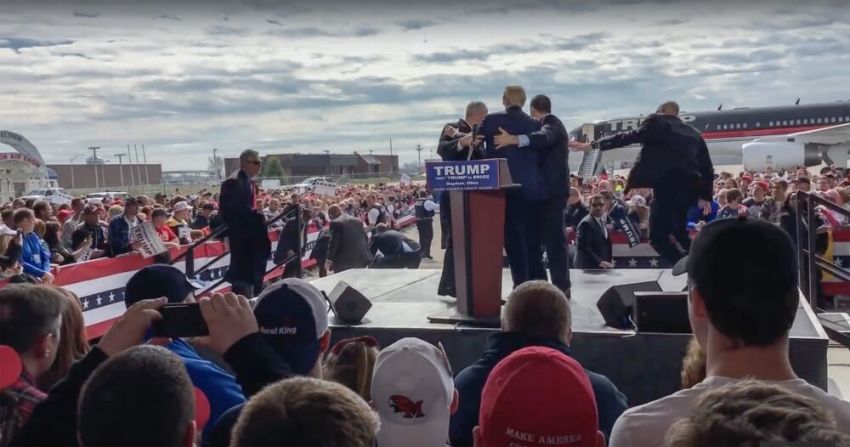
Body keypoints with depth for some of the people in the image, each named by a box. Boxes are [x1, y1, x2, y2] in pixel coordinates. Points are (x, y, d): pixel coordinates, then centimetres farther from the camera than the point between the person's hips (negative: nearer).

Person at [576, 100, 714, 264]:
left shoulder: (657, 122, 8)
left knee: (658, 236, -2)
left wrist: (593, 145, -1)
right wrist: (705, 196, 28)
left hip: (667, 185, -7)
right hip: (688, 188, 7)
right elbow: (707, 168, 21)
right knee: (678, 232, 25)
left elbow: (630, 137, -3)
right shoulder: (694, 133, 24)